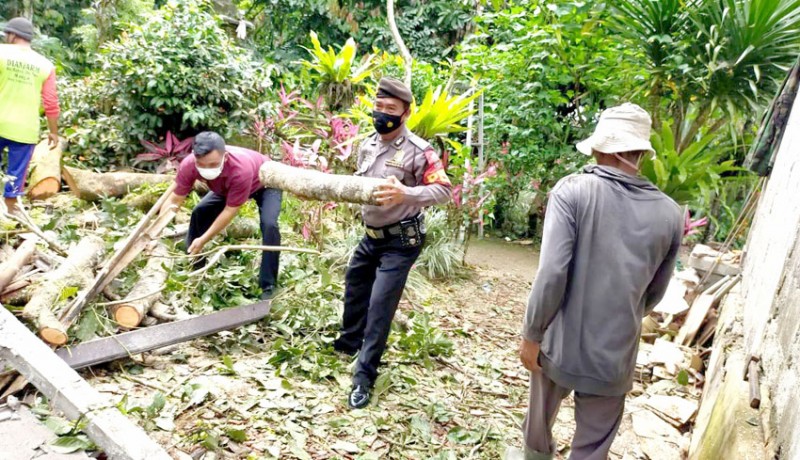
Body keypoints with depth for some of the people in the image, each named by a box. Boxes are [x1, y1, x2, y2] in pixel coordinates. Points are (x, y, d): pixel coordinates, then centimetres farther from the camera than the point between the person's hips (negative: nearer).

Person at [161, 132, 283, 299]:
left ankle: (268, 286, -19)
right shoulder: (188, 165, -31)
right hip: (228, 186, 6)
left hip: (266, 184, -6)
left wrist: (203, 240, -32)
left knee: (269, 225, -28)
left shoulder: (241, 169, -46)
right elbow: (175, 200, -19)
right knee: (199, 213, -4)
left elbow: (230, 211, -35)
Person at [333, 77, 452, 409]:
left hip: (401, 241, -8)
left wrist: (405, 194, -38)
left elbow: (444, 190, -23)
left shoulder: (419, 150, -19)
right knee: (354, 290, 21)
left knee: (380, 305, -8)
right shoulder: (367, 146, 4)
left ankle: (364, 377, 3)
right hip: (372, 236, 8)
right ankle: (348, 344, 45)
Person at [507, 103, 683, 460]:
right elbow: (654, 294, 9)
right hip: (616, 354, 2)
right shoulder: (669, 213, -3)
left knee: (541, 418, 25)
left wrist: (532, 334, -8)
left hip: (563, 344, -2)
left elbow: (552, 273, -20)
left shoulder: (573, 190, -14)